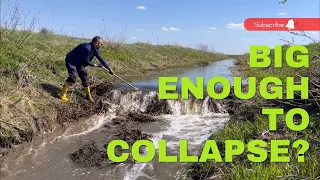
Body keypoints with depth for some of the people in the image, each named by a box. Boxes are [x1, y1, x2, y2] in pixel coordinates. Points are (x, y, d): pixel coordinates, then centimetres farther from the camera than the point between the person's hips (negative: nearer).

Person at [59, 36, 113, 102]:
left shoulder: (95, 50, -4)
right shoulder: (87, 48, -32)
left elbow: (100, 59, 3)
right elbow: (86, 61, -25)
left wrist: (108, 68, 3)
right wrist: (95, 65, -11)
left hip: (79, 63, 9)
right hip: (71, 61, -9)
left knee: (84, 77, 8)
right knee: (73, 76, -25)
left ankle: (88, 96, 21)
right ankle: (63, 94, -14)